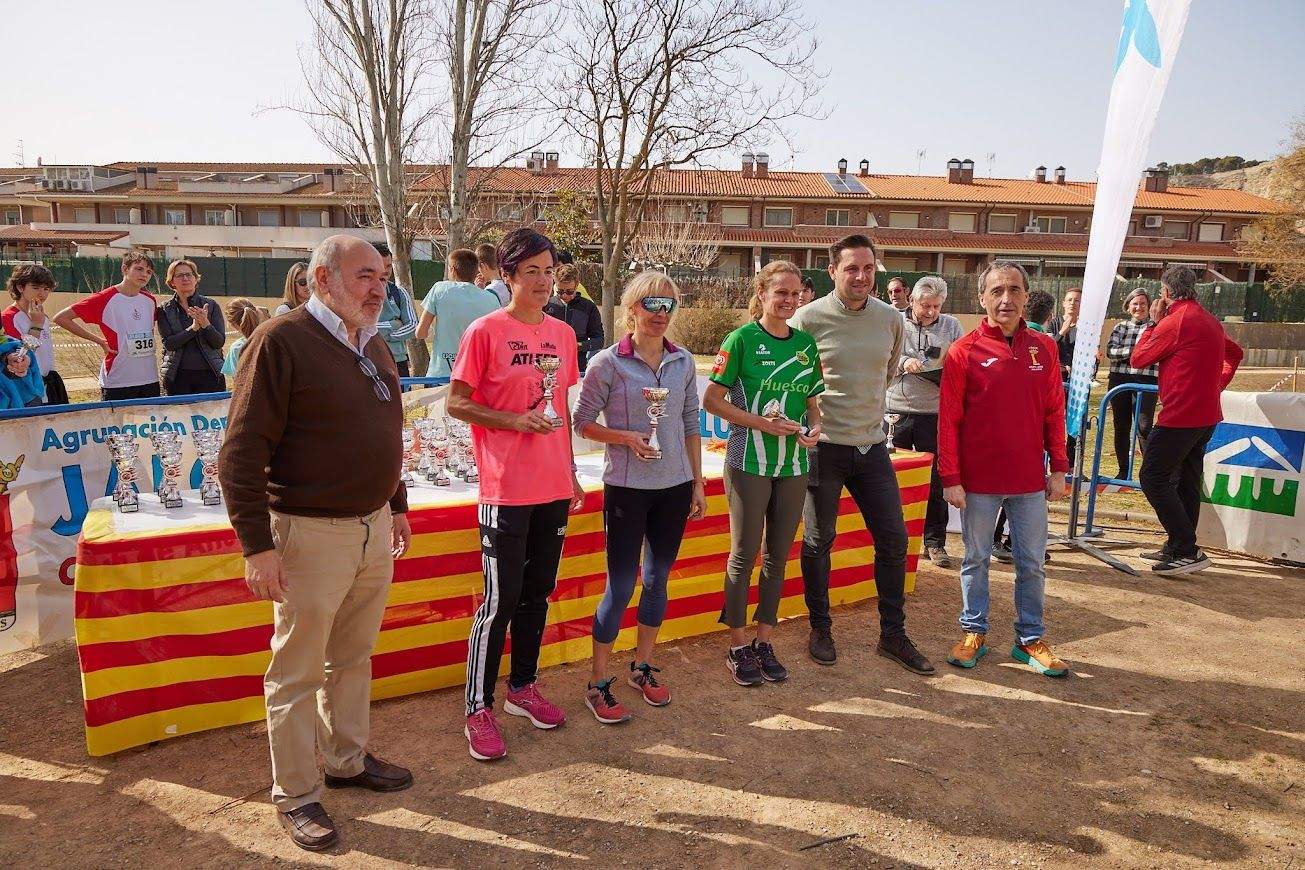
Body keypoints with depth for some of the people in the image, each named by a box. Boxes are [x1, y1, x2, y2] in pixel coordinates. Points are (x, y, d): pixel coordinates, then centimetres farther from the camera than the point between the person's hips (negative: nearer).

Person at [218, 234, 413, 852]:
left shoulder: (374, 345, 10)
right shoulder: (282, 342, -14)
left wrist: (397, 503, 22)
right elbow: (241, 452, -16)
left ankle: (348, 760, 37)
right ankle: (295, 795, 23)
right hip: (311, 534, -7)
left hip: (373, 527, 7)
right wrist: (257, 545, -19)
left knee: (353, 658, 19)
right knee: (297, 671, 7)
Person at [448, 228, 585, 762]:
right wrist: (516, 421, -18)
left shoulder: (562, 334, 10)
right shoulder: (485, 331, -7)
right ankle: (478, 709, 12)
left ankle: (523, 687, 31)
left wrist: (571, 472, 16)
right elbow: (456, 403, -7)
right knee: (500, 600, -1)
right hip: (506, 489, -6)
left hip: (554, 487, 6)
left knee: (538, 592, 15)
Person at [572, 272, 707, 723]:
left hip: (674, 486, 5)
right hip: (626, 488, -4)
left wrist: (698, 482, 10)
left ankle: (642, 667, 31)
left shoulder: (683, 363, 4)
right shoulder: (608, 363, -8)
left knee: (657, 580, 14)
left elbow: (691, 425, 10)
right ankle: (598, 683, 13)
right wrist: (627, 438, -19)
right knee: (621, 585, -1)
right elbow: (582, 422, -4)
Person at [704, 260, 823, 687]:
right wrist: (762, 422, -18)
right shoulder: (742, 339, -7)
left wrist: (814, 427, -5)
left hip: (794, 464, 5)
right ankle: (738, 646, 17)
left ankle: (764, 641, 25)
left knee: (779, 555, 11)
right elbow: (711, 399, -9)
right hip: (749, 463, -5)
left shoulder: (806, 343, 8)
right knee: (745, 554, 3)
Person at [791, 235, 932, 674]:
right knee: (818, 542, 7)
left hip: (872, 445, 4)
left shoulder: (892, 320, 3)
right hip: (823, 447, -4)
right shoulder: (809, 319, -10)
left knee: (893, 539, 6)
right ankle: (820, 630, 25)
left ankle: (893, 635, 21)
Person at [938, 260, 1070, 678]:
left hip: (1030, 480, 3)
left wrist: (1058, 468, 4)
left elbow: (1054, 411, 8)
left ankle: (1030, 639, 25)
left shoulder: (1043, 348, 4)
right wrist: (950, 478, -9)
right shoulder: (964, 351, -6)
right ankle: (974, 633, 26)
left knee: (1031, 563, 11)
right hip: (979, 481, -3)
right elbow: (948, 419, -7)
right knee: (976, 560, 11)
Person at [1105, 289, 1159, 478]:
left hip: (1146, 380, -3)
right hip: (1119, 379, 3)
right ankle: (1124, 471, 17)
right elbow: (1110, 351, 0)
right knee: (1121, 427, 7)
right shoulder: (1120, 327, 13)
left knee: (1143, 427, -12)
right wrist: (1131, 351, -14)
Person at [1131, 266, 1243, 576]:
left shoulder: (1174, 322, -14)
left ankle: (1187, 551, -10)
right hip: (1206, 414, 9)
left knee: (1152, 478, -6)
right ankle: (1178, 548, 21)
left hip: (1180, 416, -9)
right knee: (1186, 481, 14)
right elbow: (1235, 354, 29)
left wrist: (1153, 323, 4)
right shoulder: (1210, 321, 14)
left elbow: (1137, 359, -5)